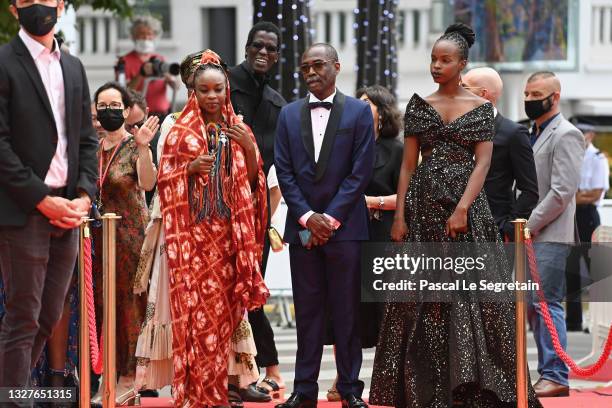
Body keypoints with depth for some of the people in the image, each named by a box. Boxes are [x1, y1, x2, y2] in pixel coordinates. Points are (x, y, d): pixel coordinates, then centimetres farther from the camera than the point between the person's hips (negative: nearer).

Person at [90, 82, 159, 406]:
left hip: (129, 233, -5)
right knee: (100, 303, 4)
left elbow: (147, 183, -23)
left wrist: (143, 148, -35)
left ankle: (128, 378, 1)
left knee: (127, 303, -4)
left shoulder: (134, 146, -6)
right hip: (98, 234, 5)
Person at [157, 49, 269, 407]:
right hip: (194, 228, -3)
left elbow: (253, 179, 9)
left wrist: (249, 148, -8)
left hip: (229, 229, 3)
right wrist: (191, 168, -16)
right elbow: (165, 179, 2)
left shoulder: (239, 129, 11)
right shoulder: (181, 131, 3)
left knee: (225, 306, 2)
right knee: (198, 306, -8)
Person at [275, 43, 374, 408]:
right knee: (307, 310, 5)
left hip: (344, 225, -3)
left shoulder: (359, 112, 1)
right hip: (302, 227, 3)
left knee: (347, 310, 1)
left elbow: (361, 172, -4)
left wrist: (331, 218, -10)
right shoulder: (289, 114, 11)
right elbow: (284, 171, 5)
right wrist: (307, 217, -6)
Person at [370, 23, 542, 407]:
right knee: (423, 300, 1)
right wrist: (400, 215, -3)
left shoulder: (480, 107, 3)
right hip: (425, 204, 2)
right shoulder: (419, 106, 9)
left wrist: (463, 208, -17)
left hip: (466, 204, -2)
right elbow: (408, 163, 6)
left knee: (471, 295, -5)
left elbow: (482, 162, -5)